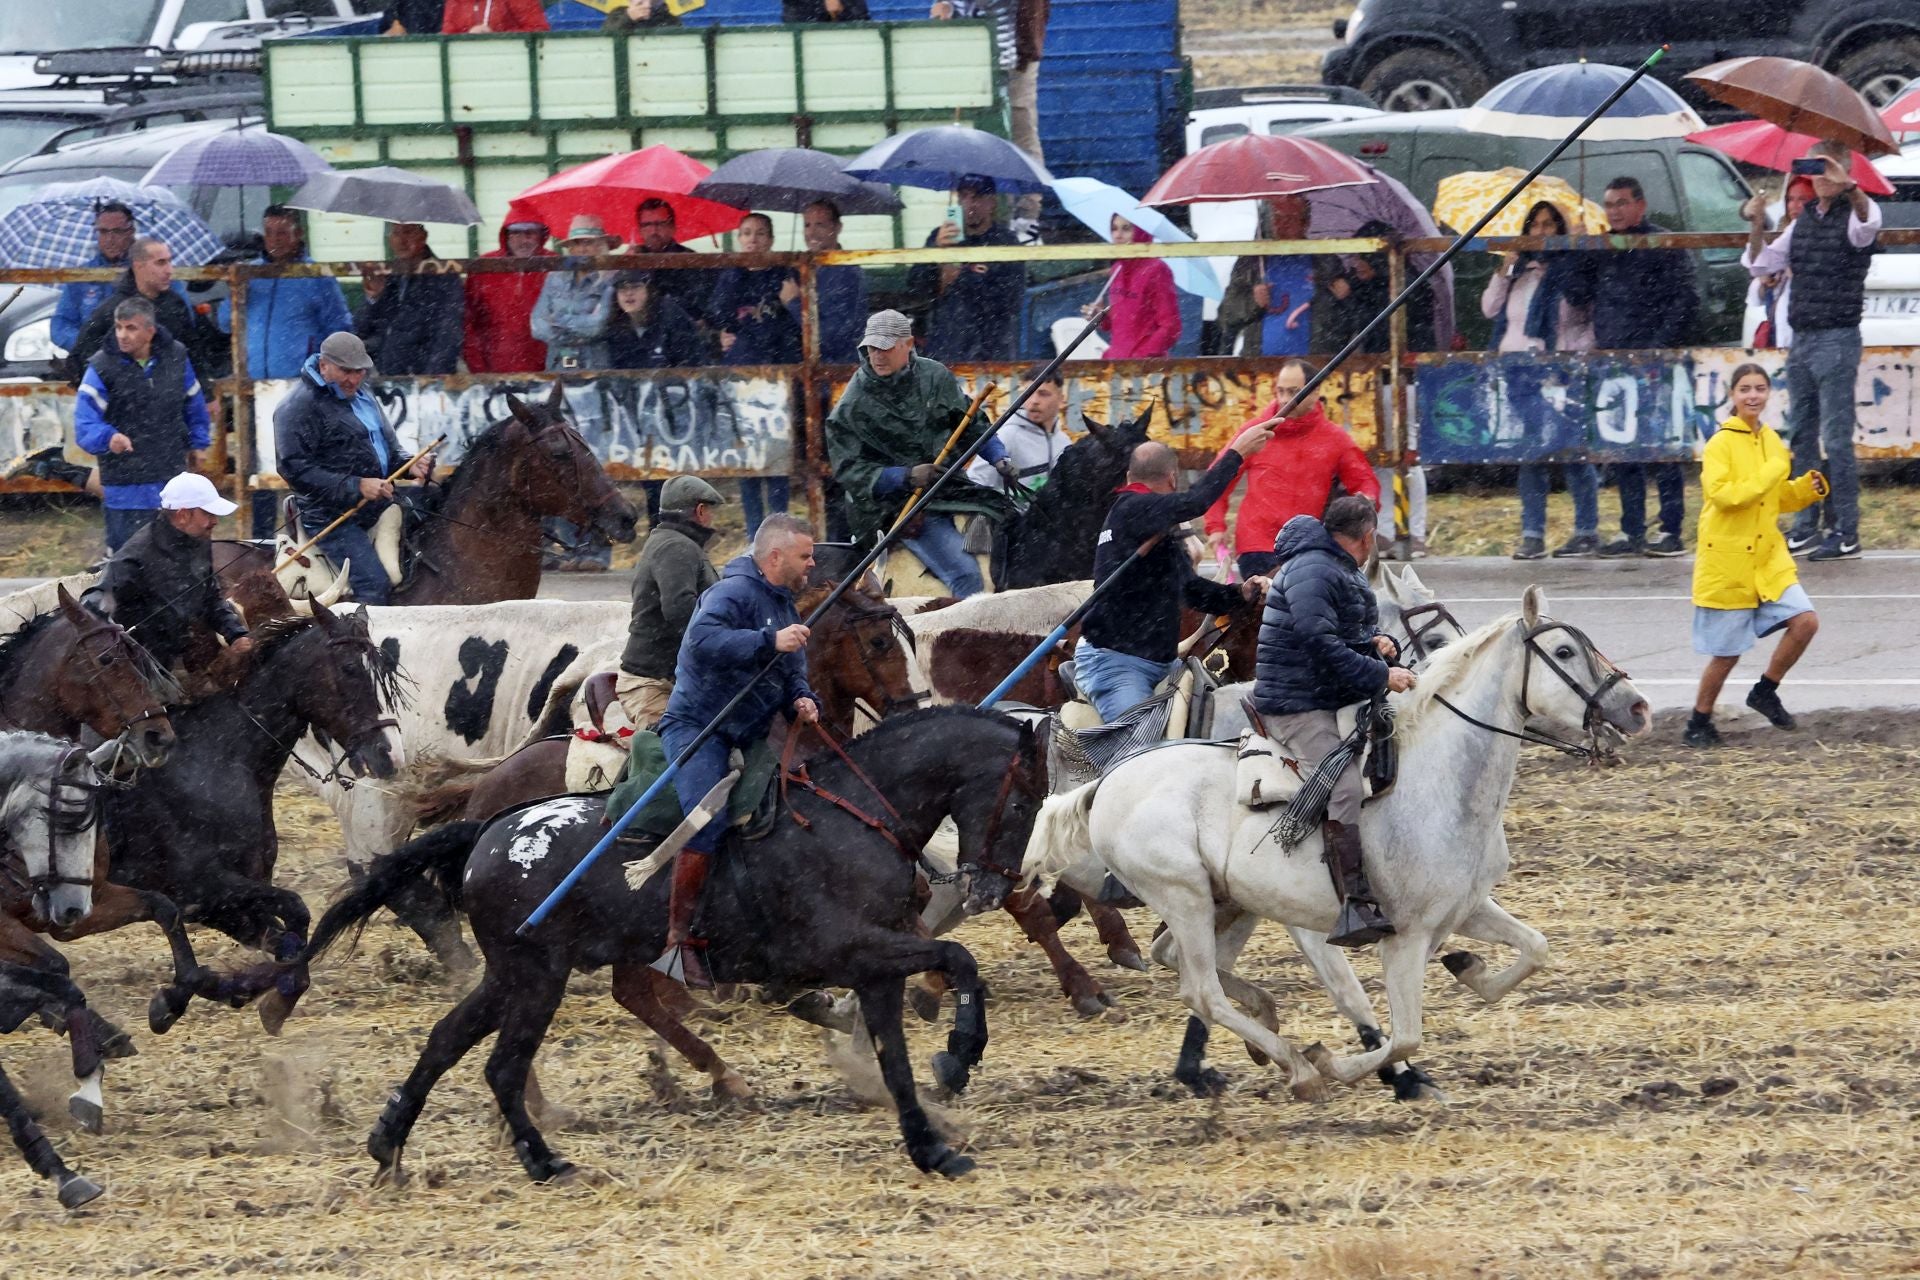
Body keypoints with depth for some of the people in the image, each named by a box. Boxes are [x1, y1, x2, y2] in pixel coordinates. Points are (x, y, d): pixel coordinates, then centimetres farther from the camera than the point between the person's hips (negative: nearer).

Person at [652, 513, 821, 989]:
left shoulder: (784, 607, 21)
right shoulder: (734, 593, -12)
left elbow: (790, 675, 29)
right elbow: (705, 640, -31)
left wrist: (801, 700, 5)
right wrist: (770, 642, -35)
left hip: (746, 736, 10)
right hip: (696, 724, -10)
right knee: (707, 821, -27)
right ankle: (679, 941, -26)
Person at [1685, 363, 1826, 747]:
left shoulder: (1771, 441, 9)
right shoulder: (1721, 443, -12)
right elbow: (1721, 494, -25)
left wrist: (1808, 488, -1)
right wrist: (1772, 473, -23)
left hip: (1769, 558, 6)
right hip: (1727, 562, -6)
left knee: (1805, 620, -10)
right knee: (1727, 653, 1)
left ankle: (1765, 692, 10)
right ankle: (1699, 723, 21)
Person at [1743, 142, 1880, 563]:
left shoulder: (1854, 214, -6)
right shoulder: (1803, 221, 15)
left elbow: (1867, 224, -32)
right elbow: (1760, 264, 17)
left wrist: (1847, 186, -51)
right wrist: (1757, 226, 0)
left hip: (1837, 340, -7)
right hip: (1800, 339, 7)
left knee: (1836, 438, -7)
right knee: (1801, 436, 9)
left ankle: (1845, 533, -5)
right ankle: (1806, 528, 15)